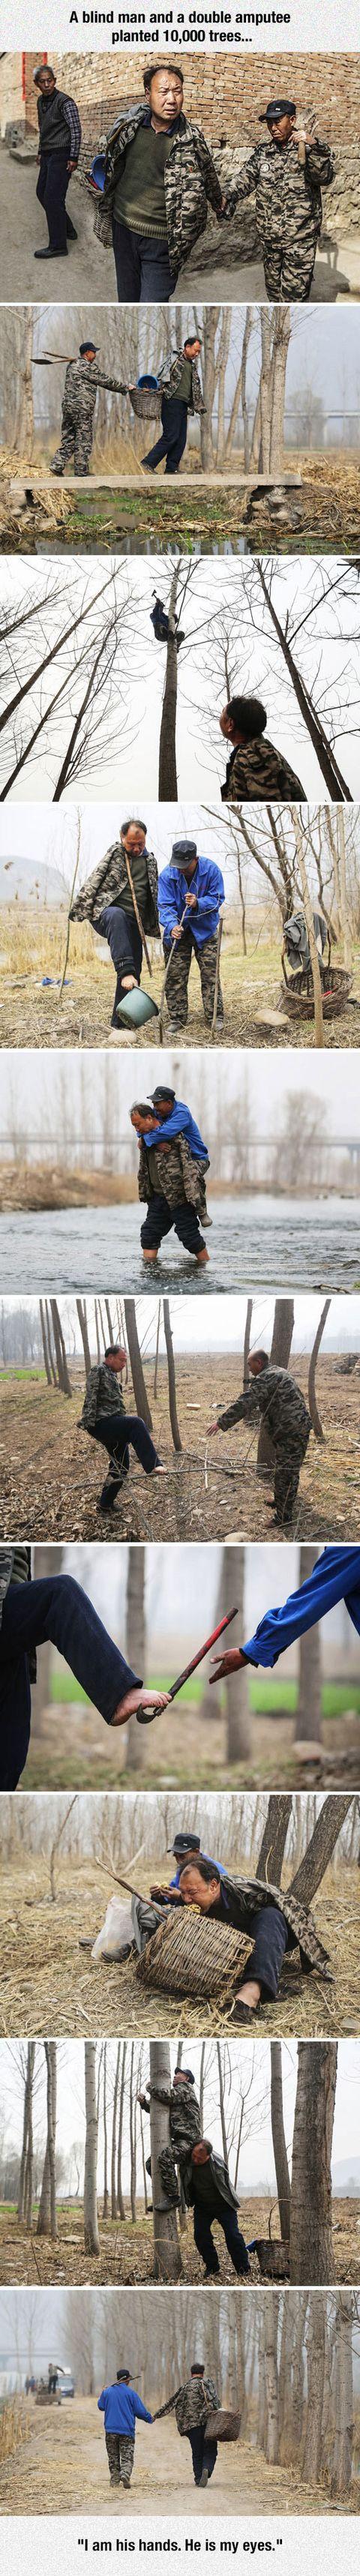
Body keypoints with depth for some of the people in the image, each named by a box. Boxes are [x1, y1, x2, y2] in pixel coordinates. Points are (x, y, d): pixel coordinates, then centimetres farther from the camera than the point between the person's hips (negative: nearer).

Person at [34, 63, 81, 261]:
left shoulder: (65, 102, -13)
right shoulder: (41, 101, 11)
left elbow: (76, 130, -15)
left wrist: (73, 158, -18)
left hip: (61, 155, -9)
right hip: (48, 155, 9)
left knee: (53, 199, -13)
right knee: (42, 193, 18)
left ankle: (58, 246, -11)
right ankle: (68, 230, 31)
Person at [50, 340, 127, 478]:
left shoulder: (72, 365, 17)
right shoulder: (88, 367, -10)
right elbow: (107, 382, -5)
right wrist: (125, 388, 5)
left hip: (67, 405, 8)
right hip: (82, 408, -8)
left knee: (68, 438, 11)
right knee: (84, 440, -2)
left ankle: (57, 466, 2)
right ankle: (81, 471, 0)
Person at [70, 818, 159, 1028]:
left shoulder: (150, 861, 16)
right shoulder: (114, 853, 4)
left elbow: (155, 895, 25)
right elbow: (94, 882, 0)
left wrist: (155, 924, 24)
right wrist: (80, 909, -8)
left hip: (134, 924, 5)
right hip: (106, 914, -5)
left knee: (134, 974, -2)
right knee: (117, 915, -42)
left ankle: (120, 1022, 7)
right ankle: (125, 970, -53)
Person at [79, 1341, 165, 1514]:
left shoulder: (112, 1375, 25)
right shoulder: (99, 1371, -5)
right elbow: (91, 1398, -16)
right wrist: (89, 1423, -24)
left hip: (114, 1426, 11)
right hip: (101, 1423, -11)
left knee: (120, 1466, 13)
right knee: (136, 1423, -33)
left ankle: (105, 1504, 26)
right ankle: (153, 1466, -43)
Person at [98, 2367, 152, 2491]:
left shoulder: (107, 2392, 4)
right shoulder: (131, 2393, -4)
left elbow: (101, 2407, 19)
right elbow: (140, 2411, -3)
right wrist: (150, 2419, 16)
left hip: (111, 2431, 3)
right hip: (127, 2431, -3)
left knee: (113, 2458, 12)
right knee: (127, 2457, -2)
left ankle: (114, 2481, 6)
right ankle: (125, 2474, -27)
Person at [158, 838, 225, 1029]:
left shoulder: (210, 870, -16)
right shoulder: (167, 875, -16)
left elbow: (217, 899, -11)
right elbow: (165, 906, -18)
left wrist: (198, 904, -31)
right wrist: (172, 926, -37)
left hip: (205, 930, -1)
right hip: (178, 932, 1)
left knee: (210, 975, -3)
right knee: (176, 978, 1)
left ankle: (215, 1018, 2)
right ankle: (177, 1019, 8)